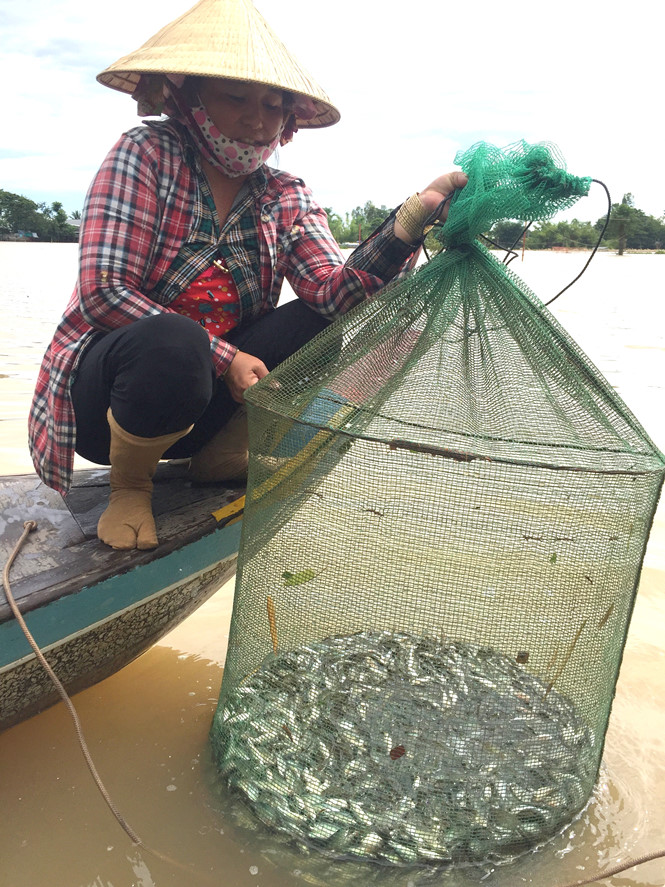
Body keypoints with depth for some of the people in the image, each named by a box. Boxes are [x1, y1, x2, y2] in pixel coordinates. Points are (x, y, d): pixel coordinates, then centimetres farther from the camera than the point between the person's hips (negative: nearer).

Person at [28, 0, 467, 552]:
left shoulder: (286, 200, 1)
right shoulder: (146, 155, -10)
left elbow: (338, 293, -16)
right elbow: (104, 291, -19)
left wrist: (415, 216, -32)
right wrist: (224, 358, -22)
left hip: (214, 388, 4)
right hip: (106, 383, -4)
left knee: (335, 322, -13)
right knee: (172, 342, -38)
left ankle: (225, 452, 3)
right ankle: (129, 484, -6)